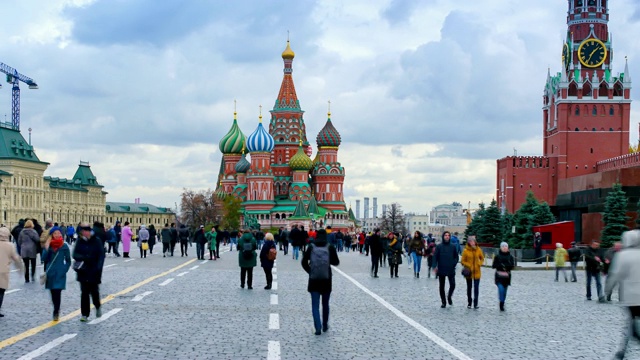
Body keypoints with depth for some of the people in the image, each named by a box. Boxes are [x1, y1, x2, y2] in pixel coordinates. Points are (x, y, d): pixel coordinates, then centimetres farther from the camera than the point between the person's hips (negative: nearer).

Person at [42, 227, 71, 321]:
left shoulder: (64, 246, -3)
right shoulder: (48, 245, 2)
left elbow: (68, 261, 5)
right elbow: (44, 258, -7)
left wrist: (64, 270, -5)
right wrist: (46, 248, -15)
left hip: (60, 273, -2)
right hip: (50, 273, 2)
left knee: (57, 292, -8)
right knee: (53, 292, 8)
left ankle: (56, 313, 2)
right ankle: (56, 309, 28)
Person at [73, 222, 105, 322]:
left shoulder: (96, 241, -4)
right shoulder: (79, 241, 3)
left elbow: (101, 255, -5)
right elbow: (75, 254, 0)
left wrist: (98, 267, -15)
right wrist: (83, 257, -19)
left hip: (94, 271, -2)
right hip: (83, 271, 2)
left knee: (94, 290, 3)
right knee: (84, 292, 1)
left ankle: (98, 307, 33)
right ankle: (85, 314, 7)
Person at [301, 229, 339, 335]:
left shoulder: (311, 247, -4)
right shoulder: (330, 247, -5)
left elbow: (304, 262, -3)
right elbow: (336, 262, 0)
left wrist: (310, 271, 9)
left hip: (313, 280, -1)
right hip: (326, 280, 1)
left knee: (315, 305, 2)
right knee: (325, 304, 18)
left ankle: (318, 328, -11)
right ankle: (325, 326, 28)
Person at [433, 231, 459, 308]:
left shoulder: (453, 246, 4)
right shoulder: (439, 246, -1)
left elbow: (456, 257, 11)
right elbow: (435, 257, -2)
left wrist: (454, 264, -5)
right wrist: (435, 266, -13)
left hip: (451, 270, 0)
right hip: (441, 270, 0)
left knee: (452, 285, -9)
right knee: (442, 286, 6)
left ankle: (449, 297, 19)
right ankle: (443, 302, 17)